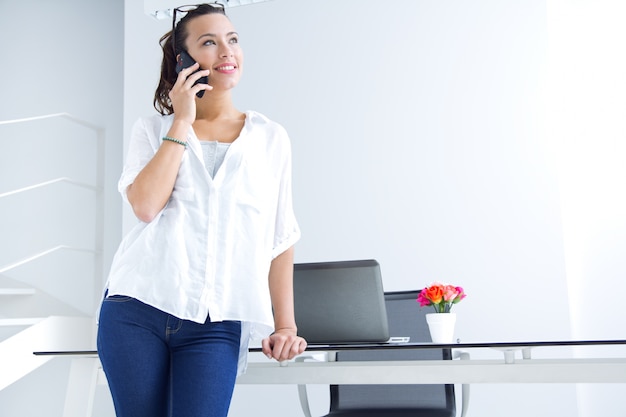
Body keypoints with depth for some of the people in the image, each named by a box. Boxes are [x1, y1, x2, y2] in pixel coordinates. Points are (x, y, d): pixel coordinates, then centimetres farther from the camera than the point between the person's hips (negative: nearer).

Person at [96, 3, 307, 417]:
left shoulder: (271, 138, 9)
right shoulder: (153, 128, 10)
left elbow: (281, 240, 10)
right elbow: (146, 206, -9)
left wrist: (285, 324, 4)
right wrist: (182, 122, -4)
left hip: (215, 325, 0)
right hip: (137, 310, 1)